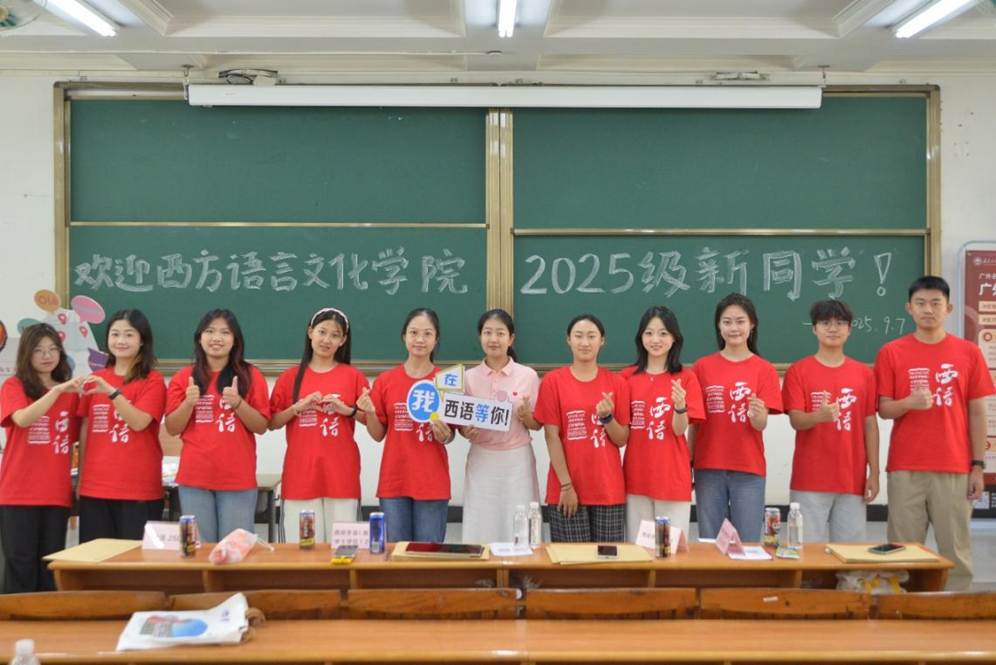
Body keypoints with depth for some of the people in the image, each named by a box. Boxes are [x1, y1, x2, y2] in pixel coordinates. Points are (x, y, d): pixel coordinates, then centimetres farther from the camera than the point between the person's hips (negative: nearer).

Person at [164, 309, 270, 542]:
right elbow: (172, 428, 7)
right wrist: (188, 403, -11)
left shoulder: (250, 376, 3)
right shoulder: (184, 377, 7)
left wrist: (238, 403, -15)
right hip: (194, 477, 1)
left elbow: (261, 426, 1)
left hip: (238, 478, -1)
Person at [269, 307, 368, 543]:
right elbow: (273, 423, 7)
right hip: (300, 473, 1)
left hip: (341, 474, 0)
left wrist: (347, 410, -10)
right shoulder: (290, 376, 7)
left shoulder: (353, 376, 5)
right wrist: (298, 407, -8)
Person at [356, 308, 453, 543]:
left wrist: (444, 435, -15)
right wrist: (370, 413, -12)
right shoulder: (385, 381, 2)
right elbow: (378, 435, 7)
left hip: (432, 482, -1)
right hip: (394, 480, 1)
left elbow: (450, 435, 7)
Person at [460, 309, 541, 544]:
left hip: (517, 461, -1)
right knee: (480, 533, 2)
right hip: (482, 461, 1)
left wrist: (526, 416, -16)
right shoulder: (469, 377, 3)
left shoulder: (528, 376, -1)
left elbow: (537, 425, 5)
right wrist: (466, 431, -13)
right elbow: (461, 423, 9)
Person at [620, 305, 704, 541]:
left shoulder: (686, 378, -2)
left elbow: (680, 429, -7)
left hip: (673, 477, -2)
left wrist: (680, 405, -26)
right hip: (637, 476, 2)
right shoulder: (628, 377, 3)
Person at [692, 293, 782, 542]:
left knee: (748, 544, 2)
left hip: (749, 469, -1)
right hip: (709, 468, 1)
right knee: (710, 543, 7)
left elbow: (761, 425, -7)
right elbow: (694, 422, 6)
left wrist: (757, 413, -29)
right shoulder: (703, 367, 3)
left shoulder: (764, 369, 0)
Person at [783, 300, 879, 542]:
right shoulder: (798, 371, 1)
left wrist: (874, 473, 4)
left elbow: (870, 424, 8)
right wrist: (819, 416, -30)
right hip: (810, 481, -2)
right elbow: (796, 420, -8)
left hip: (853, 479, 2)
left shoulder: (864, 373, 8)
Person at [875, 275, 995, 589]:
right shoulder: (891, 353, 2)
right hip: (906, 468, 0)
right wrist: (908, 403, -19)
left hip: (955, 468, 1)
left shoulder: (969, 353, 4)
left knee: (956, 550, 4)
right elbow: (883, 409, 3)